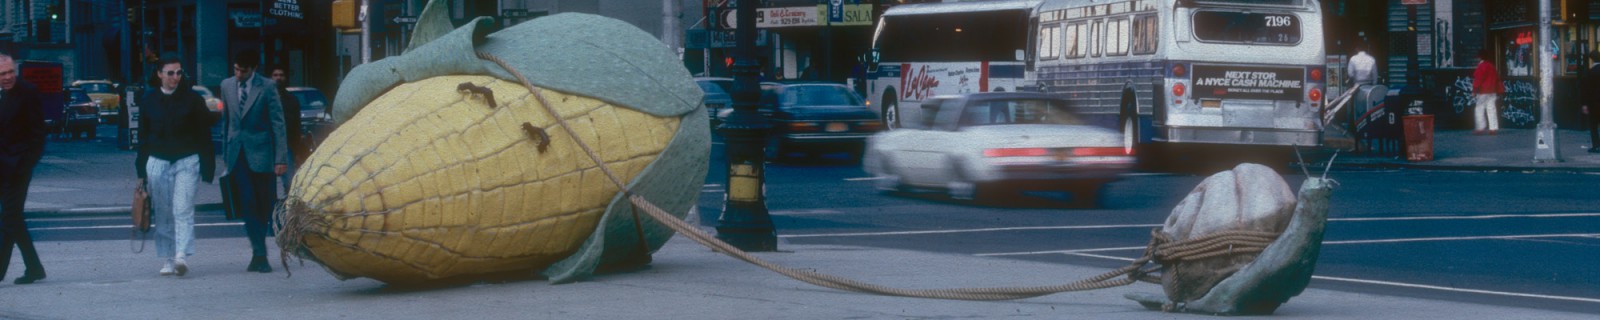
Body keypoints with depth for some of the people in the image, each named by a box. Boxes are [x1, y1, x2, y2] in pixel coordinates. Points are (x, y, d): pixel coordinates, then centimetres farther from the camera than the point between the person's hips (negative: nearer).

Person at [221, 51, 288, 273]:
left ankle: (258, 255, 16)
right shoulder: (227, 85, 8)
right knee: (246, 206, -3)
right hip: (237, 153, 3)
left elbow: (278, 123, -5)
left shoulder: (267, 87, -5)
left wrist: (281, 158, -11)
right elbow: (226, 120, 15)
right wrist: (225, 153, 13)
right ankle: (259, 254, -1)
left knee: (263, 206, 2)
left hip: (260, 153, -3)